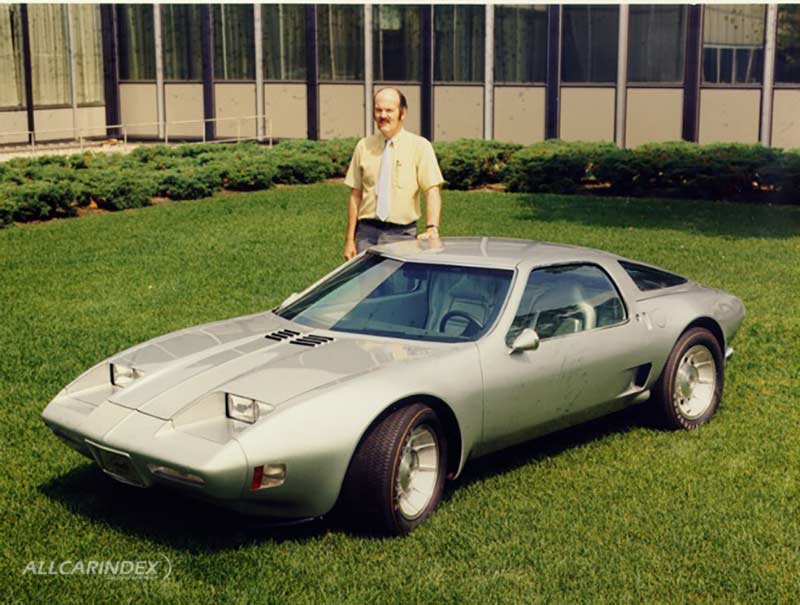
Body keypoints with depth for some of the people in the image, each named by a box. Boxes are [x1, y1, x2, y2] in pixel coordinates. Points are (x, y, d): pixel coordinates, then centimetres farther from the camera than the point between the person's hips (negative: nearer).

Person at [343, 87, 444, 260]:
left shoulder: (420, 146, -1)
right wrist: (350, 239, 4)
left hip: (402, 234, -2)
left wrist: (432, 228, -25)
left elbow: (433, 191, -9)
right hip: (367, 233, 2)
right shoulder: (363, 147, 7)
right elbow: (355, 195, 8)